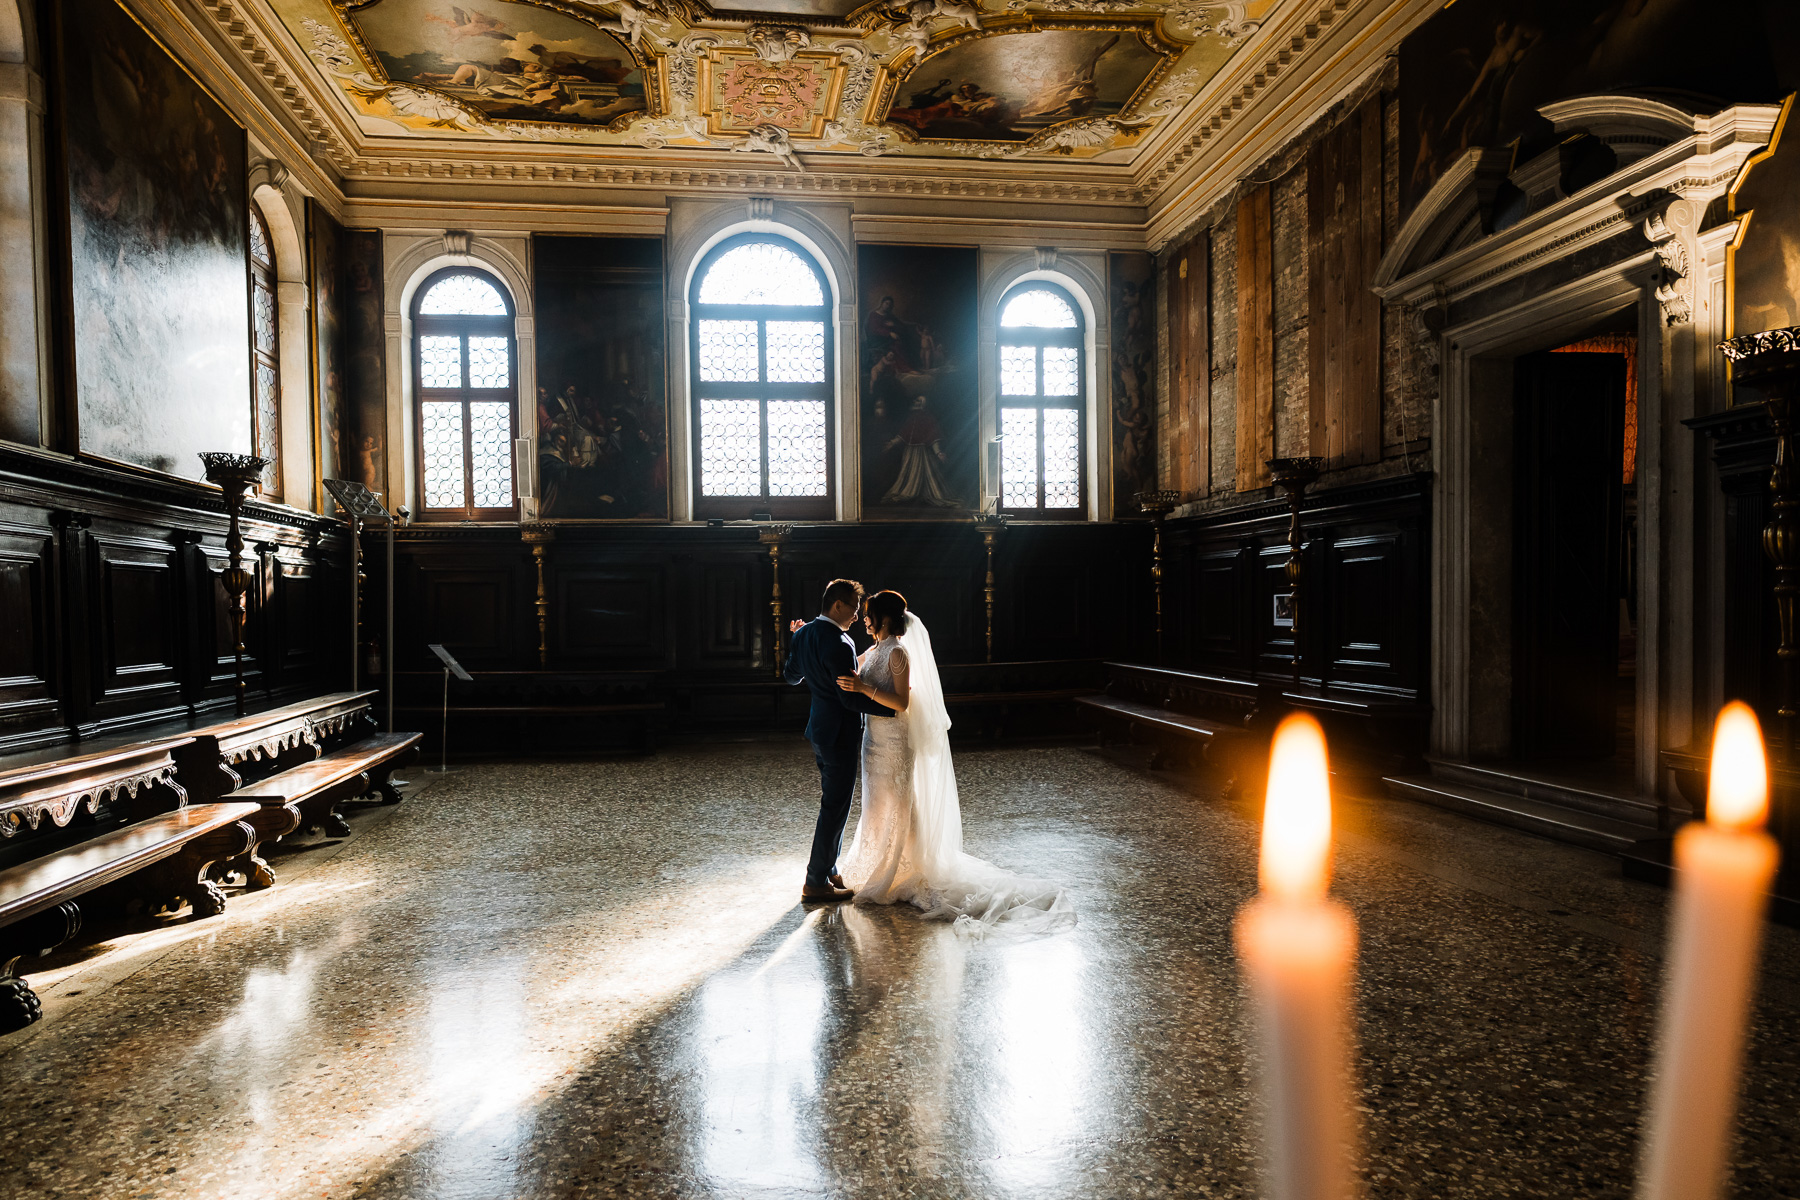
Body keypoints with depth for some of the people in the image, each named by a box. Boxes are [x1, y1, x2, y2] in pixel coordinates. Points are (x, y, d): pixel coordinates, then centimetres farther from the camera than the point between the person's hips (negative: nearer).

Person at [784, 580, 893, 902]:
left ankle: (828, 870, 33)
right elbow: (851, 698, -25)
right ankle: (816, 884, 11)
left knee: (832, 803, 21)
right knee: (835, 807, 1)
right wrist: (892, 708, -20)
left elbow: (791, 676, 17)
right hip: (840, 733, -10)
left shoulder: (804, 633, 4)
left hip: (820, 729, 10)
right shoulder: (839, 645, -24)